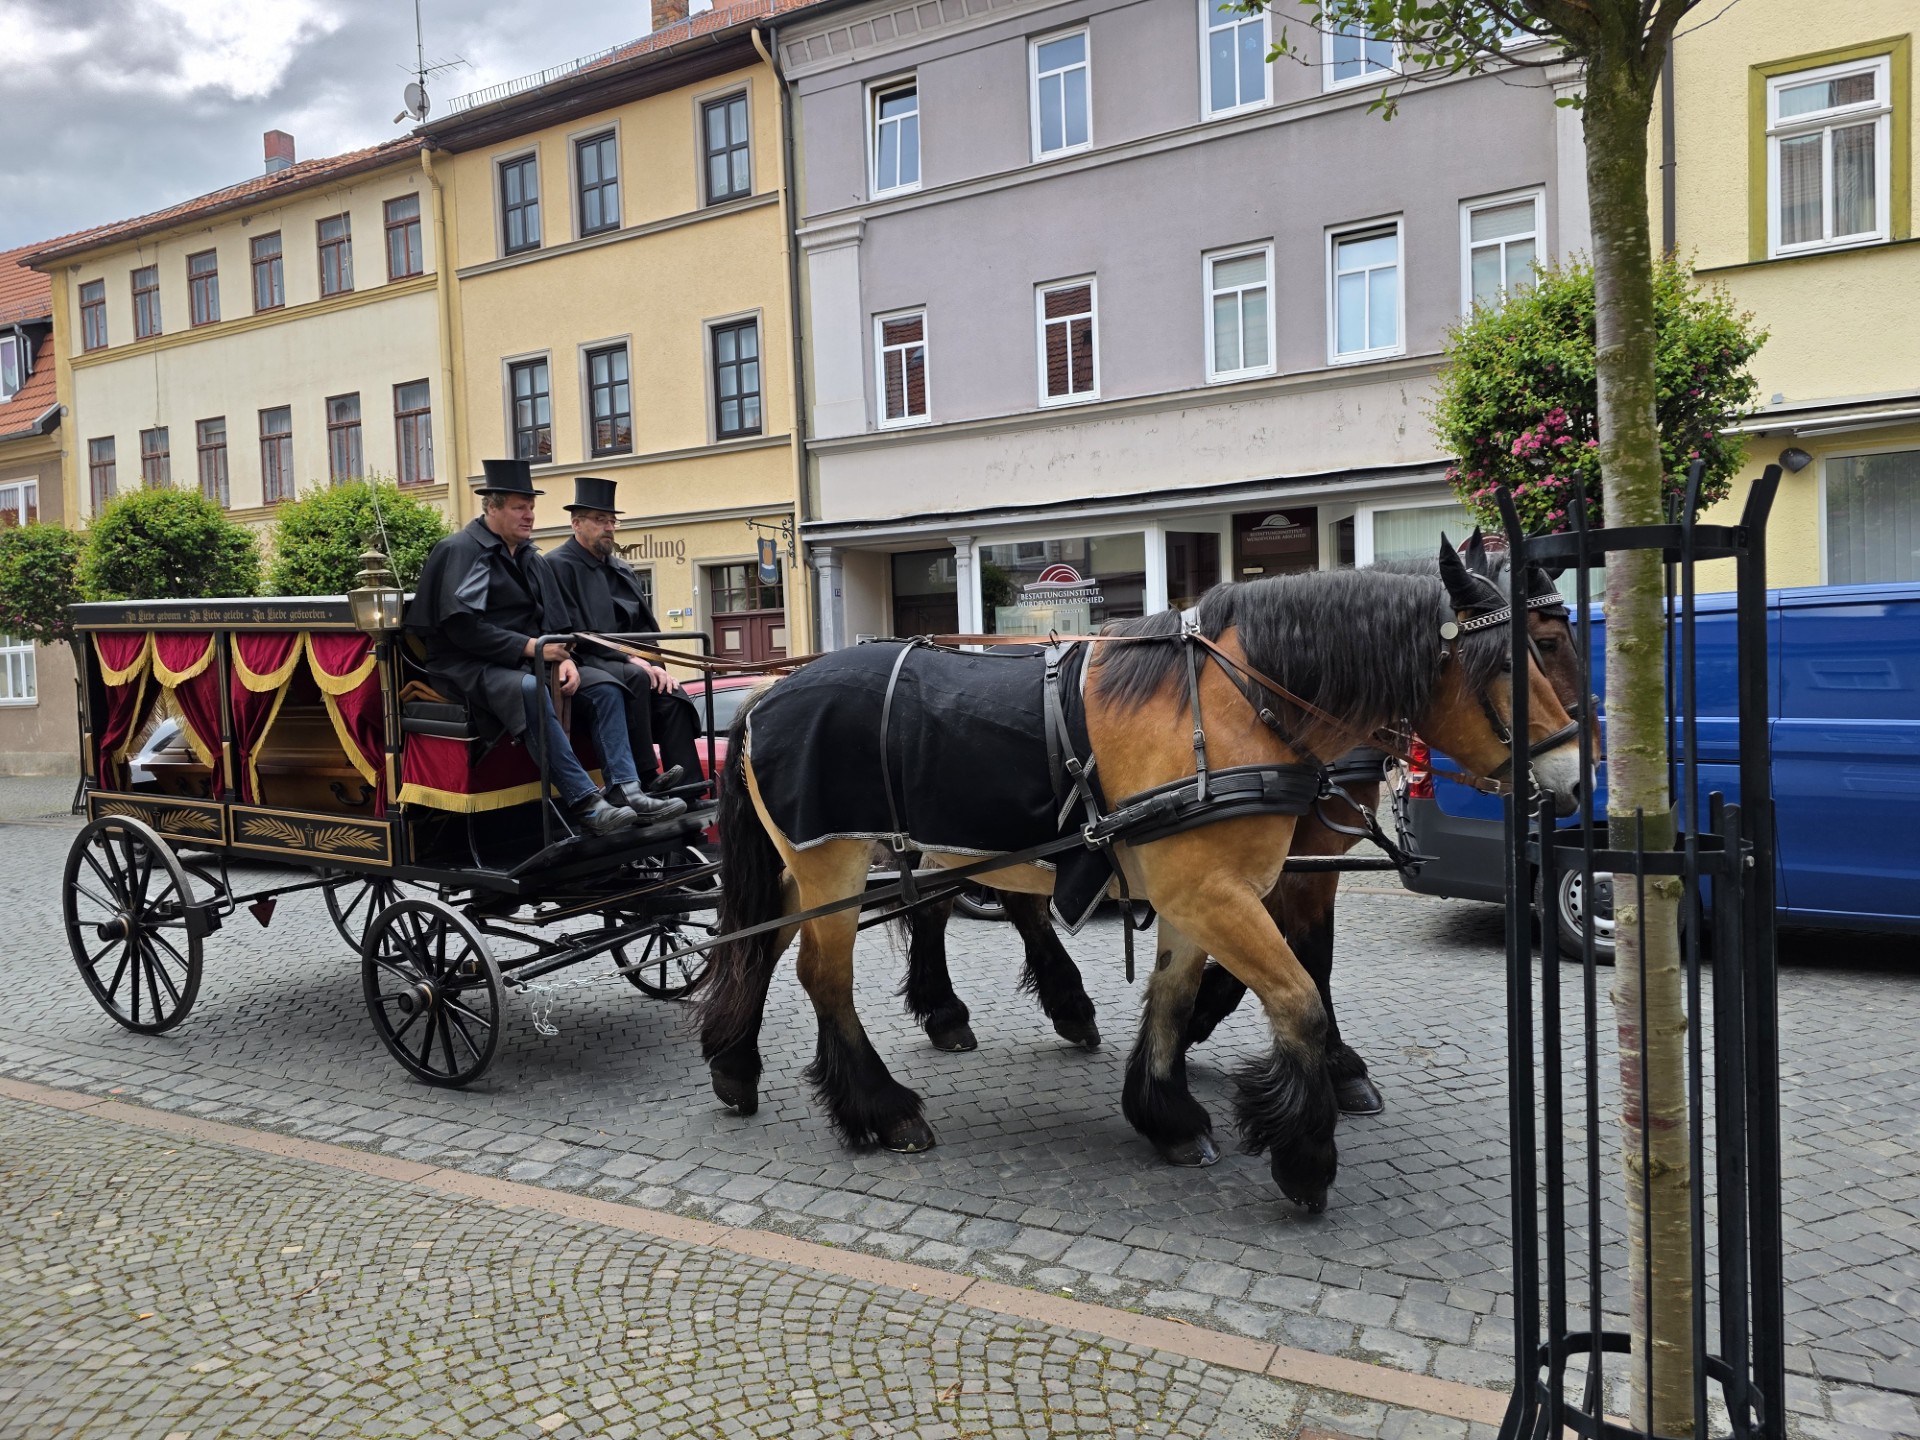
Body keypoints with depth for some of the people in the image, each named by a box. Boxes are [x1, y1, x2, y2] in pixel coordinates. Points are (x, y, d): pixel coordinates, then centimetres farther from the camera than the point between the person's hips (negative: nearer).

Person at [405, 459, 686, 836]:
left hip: (528, 661, 8)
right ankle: (584, 802, -39)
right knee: (530, 691, -38)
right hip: (469, 667, -8)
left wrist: (563, 657, -7)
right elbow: (462, 626, -19)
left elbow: (553, 620, 15)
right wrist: (527, 647, -22)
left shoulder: (529, 557, 16)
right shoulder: (460, 550, -8)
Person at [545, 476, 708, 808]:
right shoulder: (557, 565, -4)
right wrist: (628, 659, -19)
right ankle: (646, 781, -31)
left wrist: (656, 666, -3)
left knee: (673, 697, -20)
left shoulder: (622, 570, 19)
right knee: (635, 679, -34)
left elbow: (645, 628, 17)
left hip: (629, 664, 7)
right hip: (581, 666, -6)